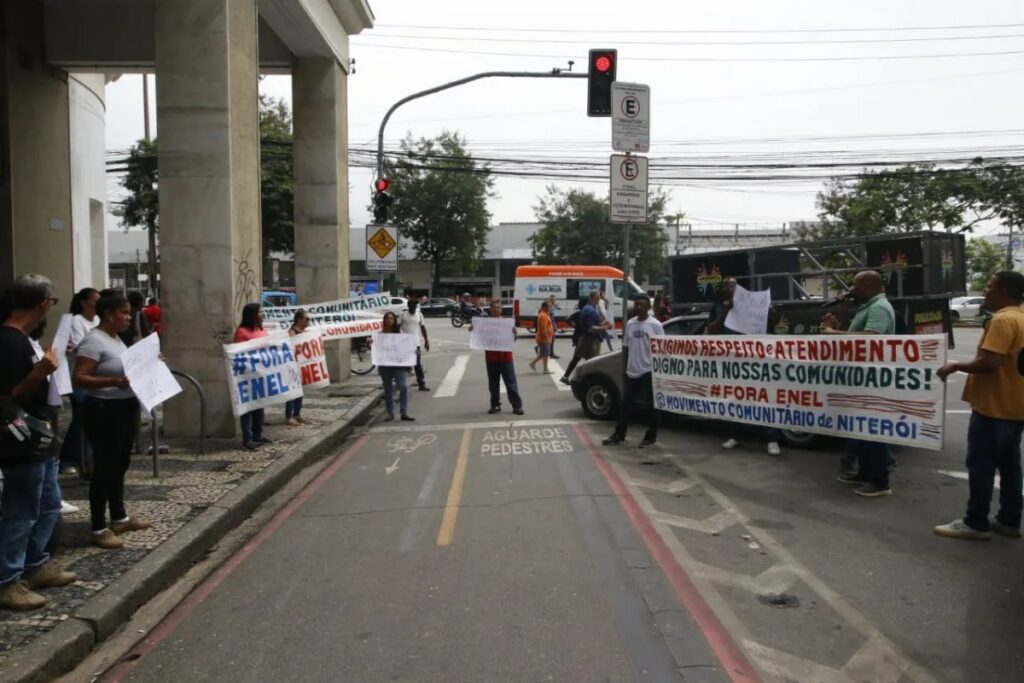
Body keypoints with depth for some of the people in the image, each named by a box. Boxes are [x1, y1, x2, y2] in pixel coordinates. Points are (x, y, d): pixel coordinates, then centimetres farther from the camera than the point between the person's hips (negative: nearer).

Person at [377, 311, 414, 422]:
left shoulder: (399, 332, 5)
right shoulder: (380, 334, 2)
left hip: (398, 364, 0)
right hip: (385, 365, 0)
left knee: (404, 386, -11)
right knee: (388, 390, 9)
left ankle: (404, 413, -5)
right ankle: (390, 413, 18)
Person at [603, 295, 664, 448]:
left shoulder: (655, 325, -7)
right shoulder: (630, 324, 7)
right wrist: (625, 367, 13)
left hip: (650, 372, -5)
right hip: (632, 372, 5)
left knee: (654, 405, 5)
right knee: (626, 404, 9)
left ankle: (650, 437, 14)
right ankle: (619, 434, 17)